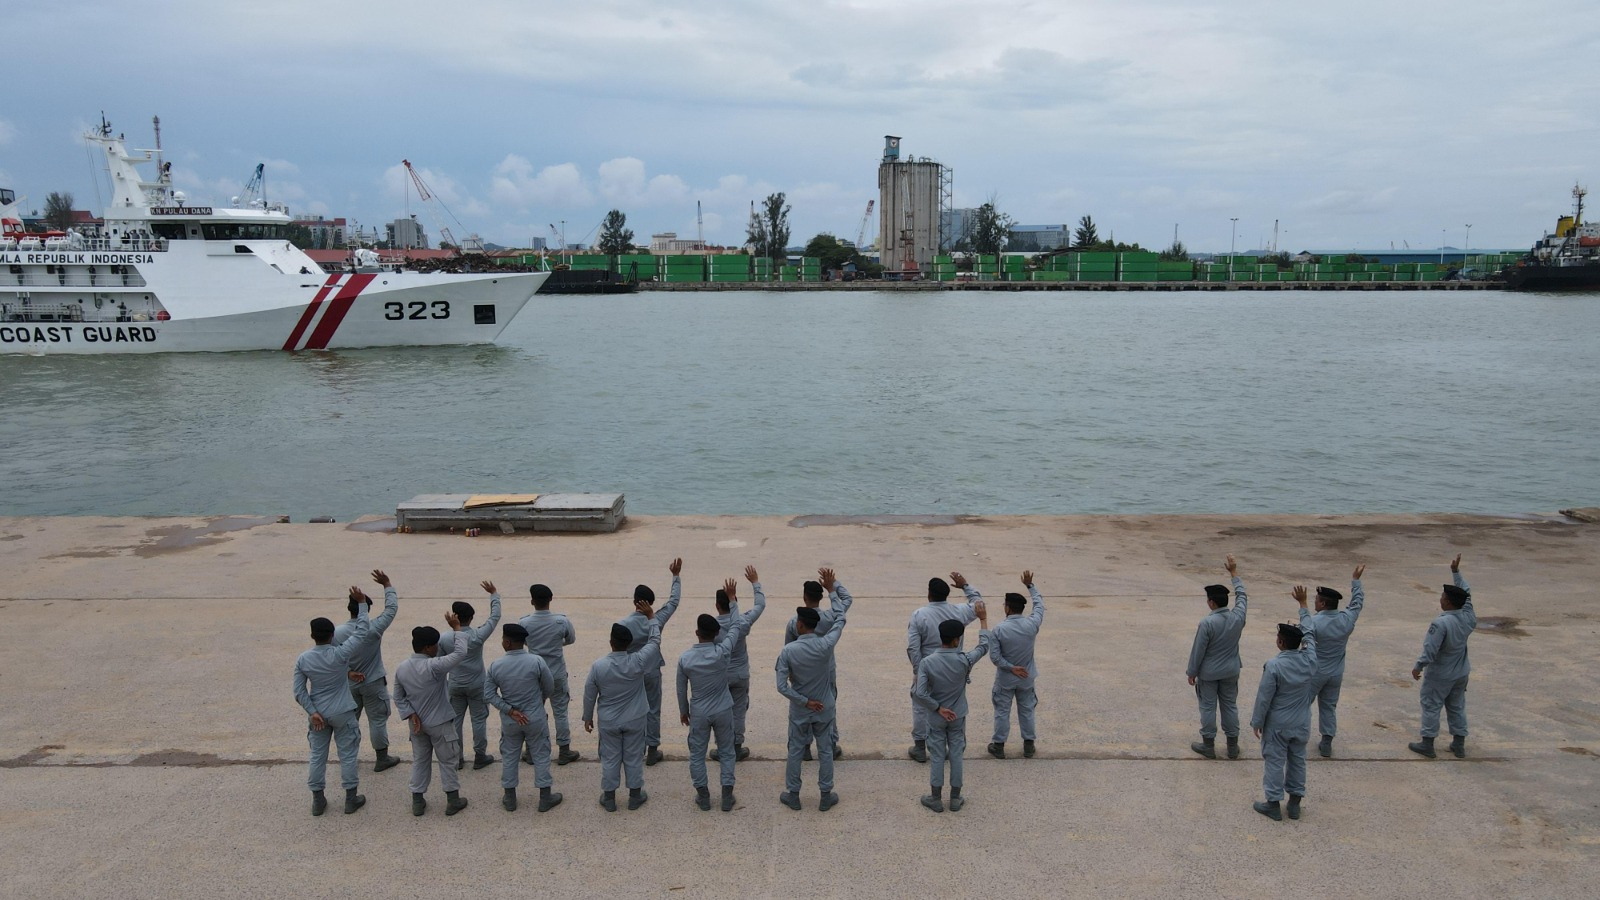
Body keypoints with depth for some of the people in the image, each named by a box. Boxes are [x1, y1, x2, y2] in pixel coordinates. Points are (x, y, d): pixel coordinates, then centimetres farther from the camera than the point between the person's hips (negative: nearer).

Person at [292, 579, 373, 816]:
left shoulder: (302, 660, -9)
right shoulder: (340, 654, -20)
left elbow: (299, 692, -8)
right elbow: (361, 630, -12)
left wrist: (312, 712, -6)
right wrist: (361, 603, -6)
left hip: (317, 714, 3)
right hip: (342, 714, -3)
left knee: (317, 756, 14)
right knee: (347, 755, 9)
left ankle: (317, 801, 22)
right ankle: (351, 799, 17)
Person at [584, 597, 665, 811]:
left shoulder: (598, 665, -19)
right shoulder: (638, 662, -21)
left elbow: (589, 695, -8)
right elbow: (655, 641, -6)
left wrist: (587, 717, 8)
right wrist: (651, 616, 5)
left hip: (608, 721, 0)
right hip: (635, 720, 0)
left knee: (610, 759, 15)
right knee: (634, 757, 15)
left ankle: (609, 798, 26)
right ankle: (635, 795, 28)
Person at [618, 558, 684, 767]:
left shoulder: (623, 625, -18)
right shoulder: (657, 620, -14)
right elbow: (674, 601, -1)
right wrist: (675, 576, 8)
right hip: (652, 671, 1)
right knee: (653, 711, 12)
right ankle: (652, 751, 17)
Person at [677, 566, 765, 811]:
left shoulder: (685, 658, -18)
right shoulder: (724, 650, -22)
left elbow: (681, 688, -3)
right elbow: (748, 618, -20)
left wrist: (683, 710, 17)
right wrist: (755, 583, -15)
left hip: (698, 713, 0)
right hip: (723, 710, 0)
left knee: (697, 754, 17)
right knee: (726, 752, 17)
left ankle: (703, 797, 25)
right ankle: (727, 797, 21)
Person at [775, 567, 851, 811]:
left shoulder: (788, 651, -20)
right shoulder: (826, 645, -19)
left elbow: (782, 686, -23)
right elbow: (841, 618, -6)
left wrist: (804, 701, -13)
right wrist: (832, 587, -1)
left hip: (799, 712, 0)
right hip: (824, 710, 0)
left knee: (795, 751, 15)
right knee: (825, 751, 13)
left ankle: (793, 795, 25)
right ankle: (826, 796, 22)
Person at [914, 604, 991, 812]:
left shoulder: (927, 662, -19)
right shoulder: (963, 661, -18)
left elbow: (919, 694, -23)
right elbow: (984, 647, 0)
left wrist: (938, 708, -11)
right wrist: (983, 619, 7)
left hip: (936, 719, 0)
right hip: (958, 717, 0)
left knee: (937, 757, 11)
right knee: (956, 756, 13)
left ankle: (936, 799, 21)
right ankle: (955, 798, 23)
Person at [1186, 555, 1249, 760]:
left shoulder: (1207, 623, -24)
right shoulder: (1238, 617, -11)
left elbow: (1198, 650, -17)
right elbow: (1242, 596, 9)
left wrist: (1192, 672, -4)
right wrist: (1234, 574, 20)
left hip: (1208, 673, -5)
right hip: (1231, 671, 5)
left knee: (1208, 707, 8)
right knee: (1230, 705, 15)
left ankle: (1208, 745, 17)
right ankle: (1232, 746, 23)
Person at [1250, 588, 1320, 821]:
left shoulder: (1274, 666, -24)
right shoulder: (1309, 660, -11)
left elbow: (1264, 698, -18)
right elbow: (1310, 634, 7)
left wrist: (1257, 722, -4)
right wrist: (1302, 604, 16)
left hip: (1277, 725, -5)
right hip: (1302, 724, 5)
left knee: (1274, 762, 8)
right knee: (1298, 760, 18)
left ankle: (1273, 804, 14)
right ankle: (1295, 803, 27)